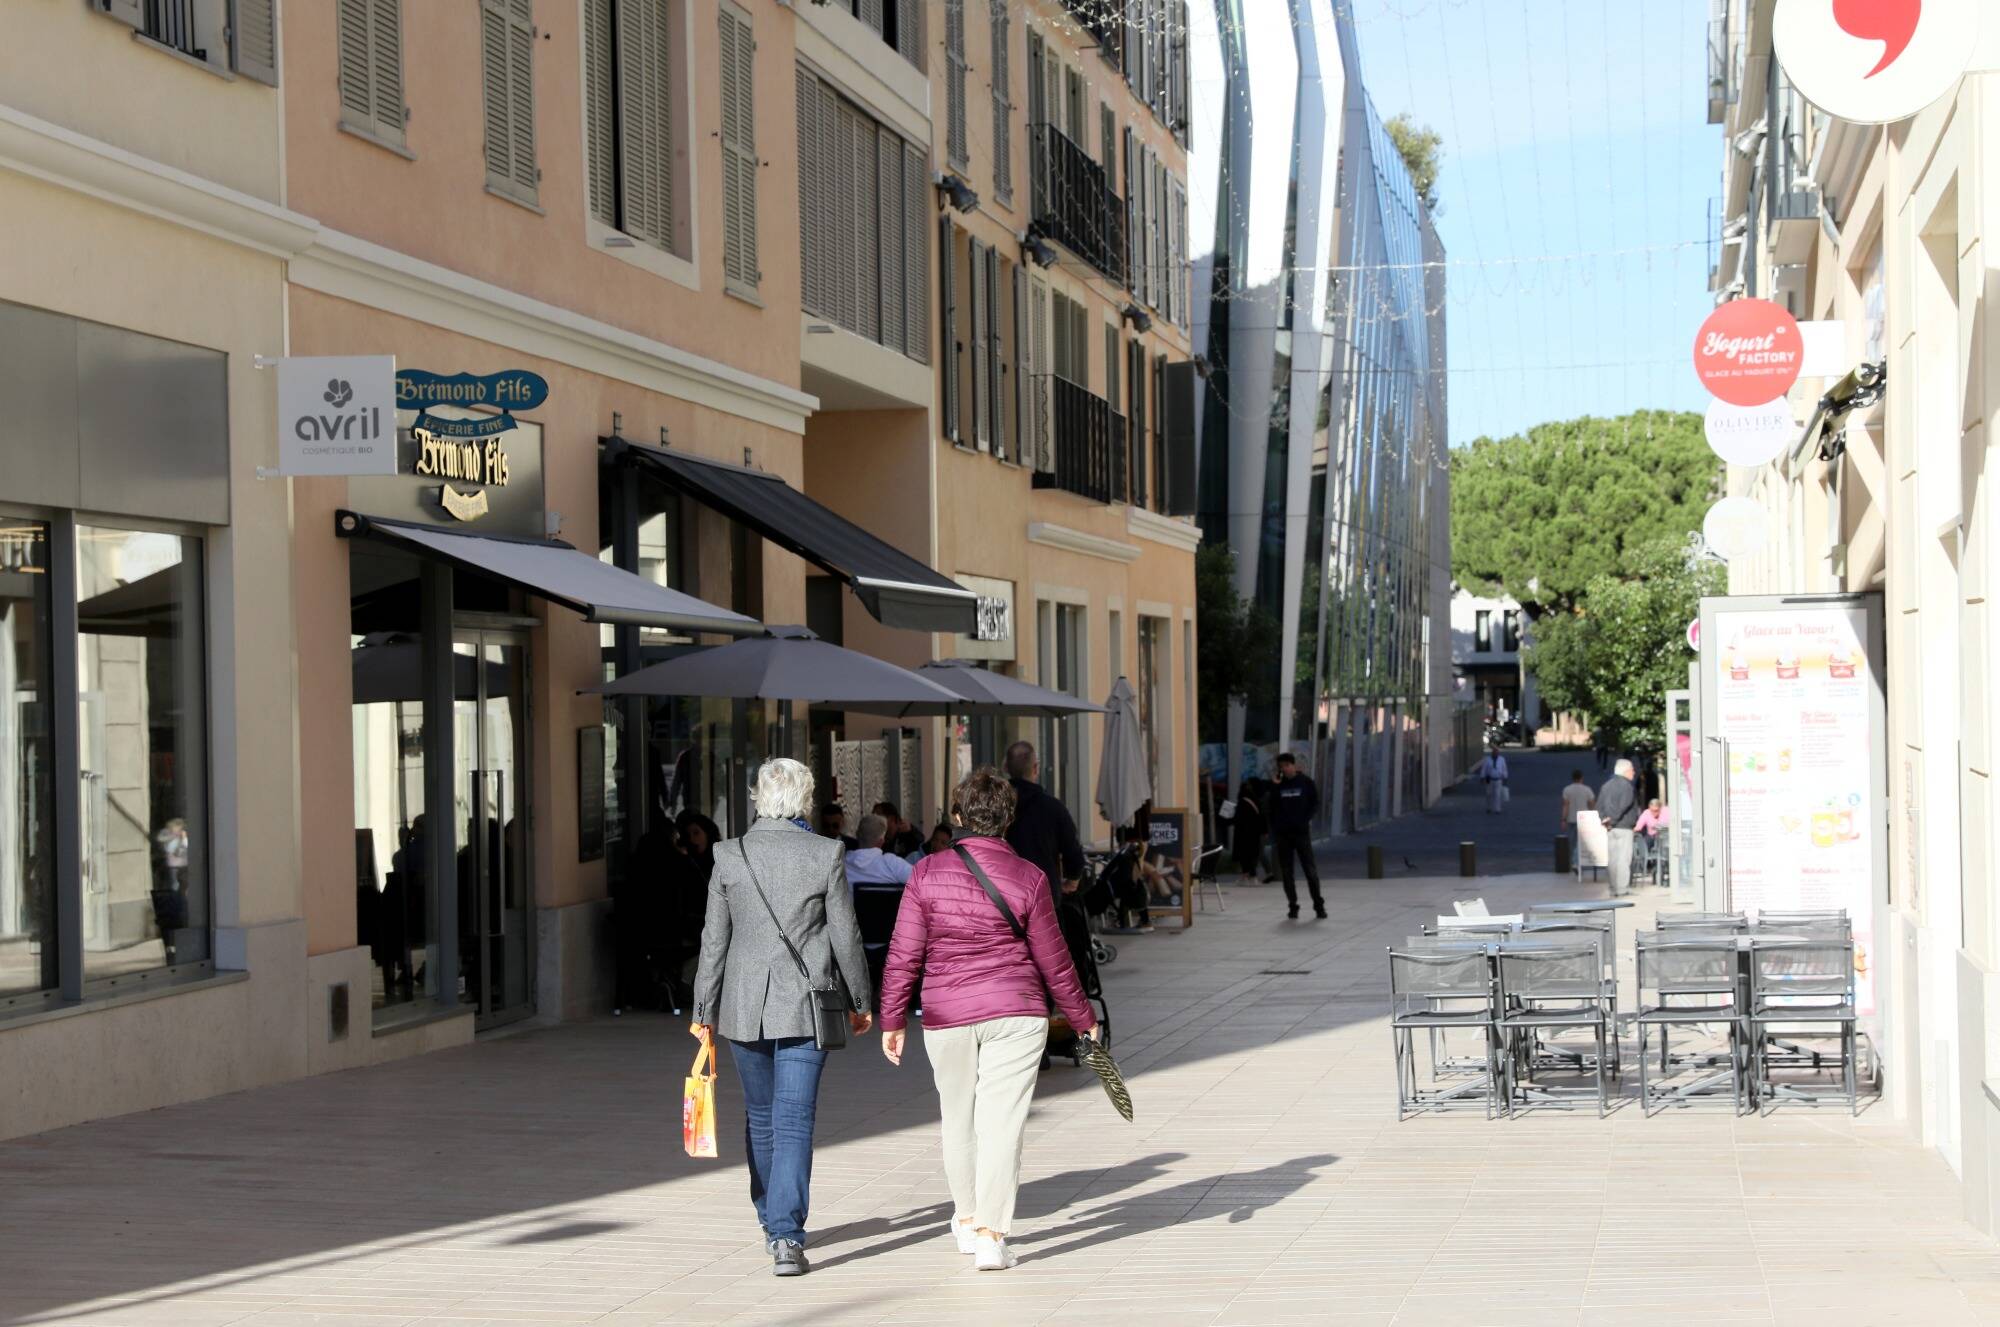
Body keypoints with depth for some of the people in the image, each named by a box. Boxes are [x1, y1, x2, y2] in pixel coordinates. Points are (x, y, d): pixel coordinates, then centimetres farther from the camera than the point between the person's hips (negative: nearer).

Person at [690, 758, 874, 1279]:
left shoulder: (730, 855, -1)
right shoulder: (826, 855, -5)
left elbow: (715, 939, 1)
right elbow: (845, 938, -2)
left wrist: (705, 1011, 7)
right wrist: (860, 1000, 11)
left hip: (744, 1004, 2)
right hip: (806, 1003, -2)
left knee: (760, 1117, 18)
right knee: (794, 1120, -4)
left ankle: (773, 1221, 33)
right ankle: (786, 1236, -14)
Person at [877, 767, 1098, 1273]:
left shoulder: (928, 873, -4)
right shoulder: (1027, 877, -7)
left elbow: (904, 956, -3)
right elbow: (1053, 960, 0)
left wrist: (892, 1021, 7)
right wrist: (1082, 1018, 11)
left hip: (946, 1017, 2)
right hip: (1015, 1013, -2)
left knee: (959, 1117, 18)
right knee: (1002, 1120, -1)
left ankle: (967, 1218, 34)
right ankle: (990, 1236, -6)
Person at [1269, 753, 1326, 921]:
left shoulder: (1306, 783, 2)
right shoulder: (1278, 786, 7)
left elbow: (1315, 803, 3)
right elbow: (1272, 810, 9)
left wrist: (1305, 820, -10)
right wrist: (1274, 832, 1)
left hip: (1301, 832, -2)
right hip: (1283, 833, 2)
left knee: (1310, 869, -4)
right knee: (1286, 871, 2)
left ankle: (1319, 905, 2)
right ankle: (1292, 906, 9)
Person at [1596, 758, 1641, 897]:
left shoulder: (1606, 785, 13)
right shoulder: (1627, 786, -10)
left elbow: (1599, 806, 10)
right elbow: (1623, 806, -18)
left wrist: (1605, 819, 1)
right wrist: (1612, 820, -10)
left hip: (1609, 829, 7)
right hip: (1624, 827, -7)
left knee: (1611, 859, 8)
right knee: (1623, 858, -5)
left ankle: (1613, 889, 10)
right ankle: (1621, 890, -8)